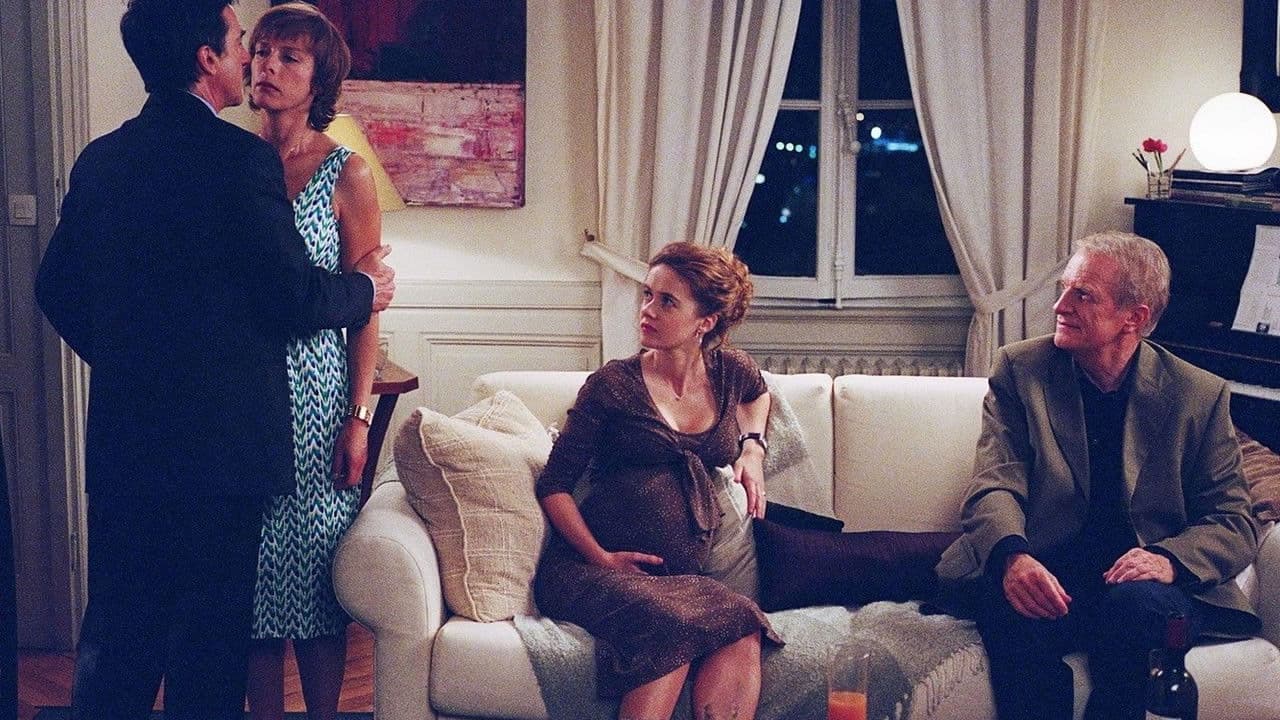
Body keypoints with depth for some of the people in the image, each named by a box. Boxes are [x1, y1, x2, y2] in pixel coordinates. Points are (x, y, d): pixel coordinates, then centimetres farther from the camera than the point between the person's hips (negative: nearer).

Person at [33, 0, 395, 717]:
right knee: (209, 636, 5)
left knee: (117, 632, 15)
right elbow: (297, 295, -13)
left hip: (120, 436, 7)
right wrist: (367, 289, 7)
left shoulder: (99, 160, 7)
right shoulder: (240, 157, -14)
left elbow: (58, 290, 14)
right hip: (218, 438, -6)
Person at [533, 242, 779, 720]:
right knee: (672, 623, -38)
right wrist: (600, 557, -11)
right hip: (590, 569, -3)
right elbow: (555, 485, 3)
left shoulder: (731, 372, 12)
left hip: (684, 574, 3)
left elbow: (757, 392, 40)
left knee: (741, 637, -33)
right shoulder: (614, 385, 1)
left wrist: (752, 446, 21)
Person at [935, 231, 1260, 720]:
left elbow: (1234, 524, 6)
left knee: (1137, 604, -35)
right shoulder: (1021, 369, 8)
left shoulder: (1201, 396, 7)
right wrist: (1012, 556, -26)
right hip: (1041, 575, 0)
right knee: (1017, 615, -34)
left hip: (1139, 578, 0)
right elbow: (995, 485, -3)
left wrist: (1169, 559, -17)